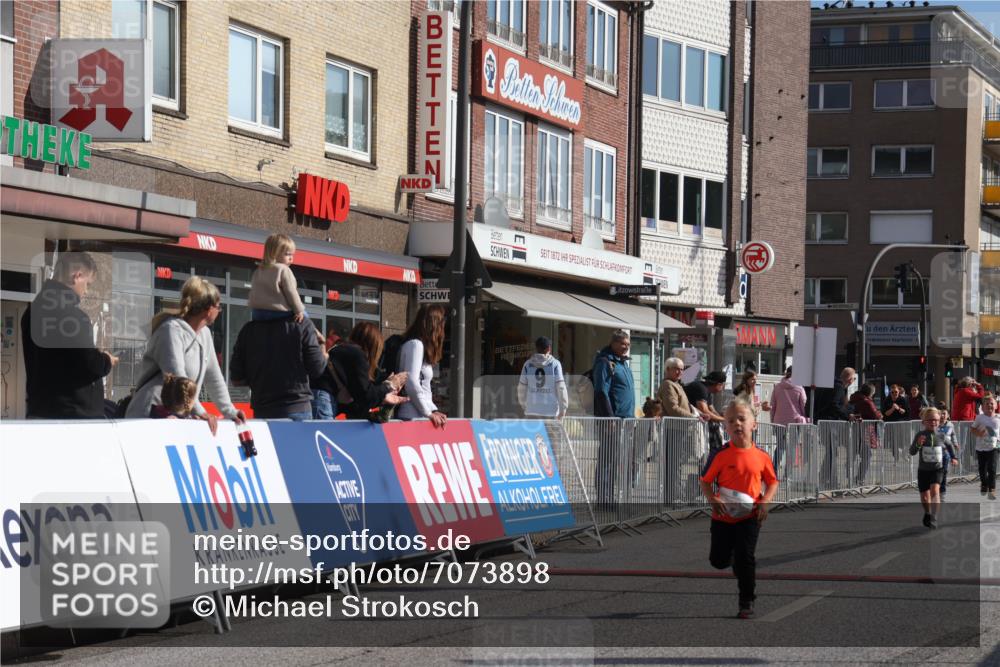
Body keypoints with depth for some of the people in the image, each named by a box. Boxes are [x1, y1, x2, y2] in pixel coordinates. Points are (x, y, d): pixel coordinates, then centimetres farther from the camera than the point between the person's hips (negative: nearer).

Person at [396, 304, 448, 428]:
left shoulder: (419, 345, 20)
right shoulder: (415, 345, -8)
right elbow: (411, 383, -16)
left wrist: (434, 410, 9)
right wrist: (428, 413, -11)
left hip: (420, 417, 9)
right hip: (413, 417, -9)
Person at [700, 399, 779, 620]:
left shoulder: (761, 457, -4)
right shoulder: (722, 456, -8)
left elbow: (772, 482, 7)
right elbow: (706, 481, -3)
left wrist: (765, 502, -10)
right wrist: (713, 500, -20)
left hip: (749, 516, -1)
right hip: (723, 516, 1)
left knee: (745, 558, -7)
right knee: (718, 560, 8)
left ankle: (747, 603, 6)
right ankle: (732, 556, 45)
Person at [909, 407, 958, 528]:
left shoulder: (941, 436, -3)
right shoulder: (920, 435, -9)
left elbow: (949, 445, 20)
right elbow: (912, 452, -14)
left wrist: (953, 457, 16)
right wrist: (918, 444, -32)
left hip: (937, 469, 0)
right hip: (923, 469, 0)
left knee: (935, 490, -24)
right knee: (924, 497, 10)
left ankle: (933, 518, -24)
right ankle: (927, 514, 41)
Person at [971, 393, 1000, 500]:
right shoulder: (980, 418, -3)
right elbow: (973, 429, 4)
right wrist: (978, 433, -16)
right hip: (981, 448, 1)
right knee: (982, 469, 11)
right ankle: (984, 485, 36)